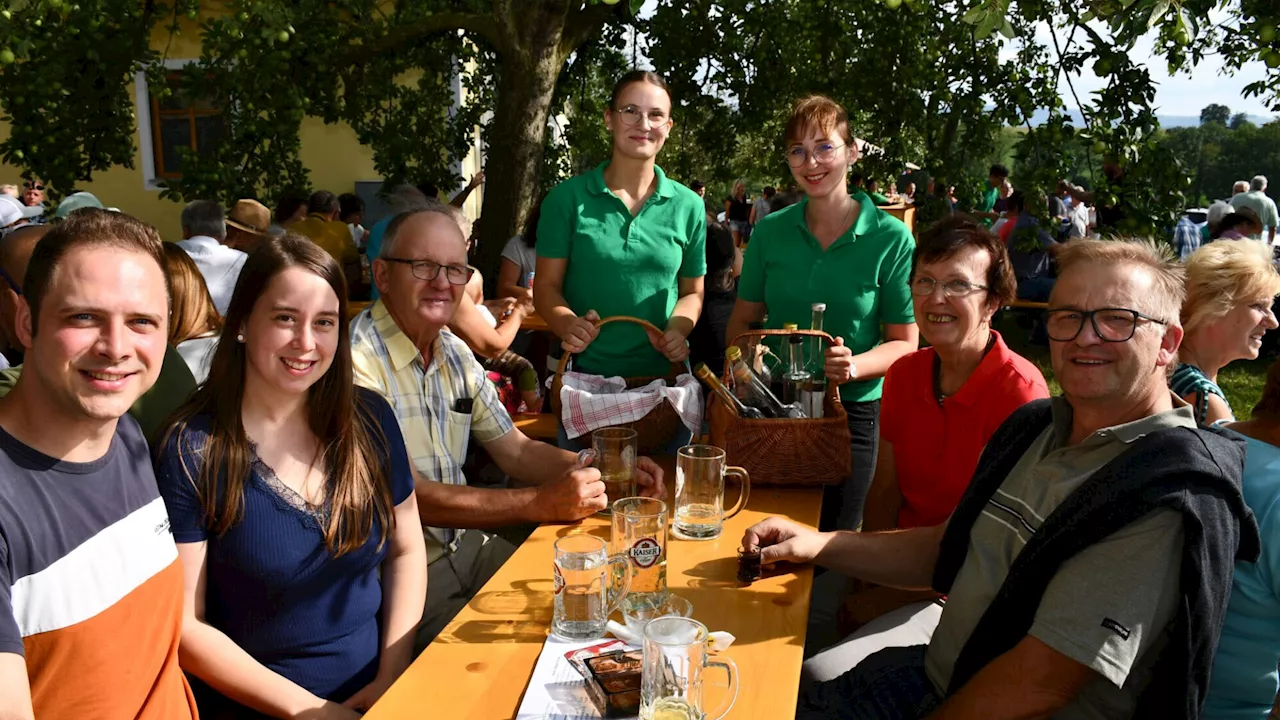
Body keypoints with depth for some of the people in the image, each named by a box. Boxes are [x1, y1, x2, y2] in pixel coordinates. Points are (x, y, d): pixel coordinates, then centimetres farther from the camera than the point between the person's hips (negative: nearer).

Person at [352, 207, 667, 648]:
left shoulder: (454, 353, 8)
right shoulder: (358, 358, -19)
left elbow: (516, 451, 12)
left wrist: (601, 474, -6)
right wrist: (541, 503, -27)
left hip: (467, 544, 8)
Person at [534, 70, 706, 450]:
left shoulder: (688, 206, 5)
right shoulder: (568, 198, -1)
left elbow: (691, 291, 12)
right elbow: (547, 286, 0)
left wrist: (678, 329, -8)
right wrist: (568, 324, -19)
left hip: (665, 377, 2)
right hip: (586, 375, -2)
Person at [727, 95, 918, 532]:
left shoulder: (892, 239, -7)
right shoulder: (771, 231, 1)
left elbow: (905, 343, -5)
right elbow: (742, 320, 9)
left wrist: (854, 366, -23)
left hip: (851, 409, -2)